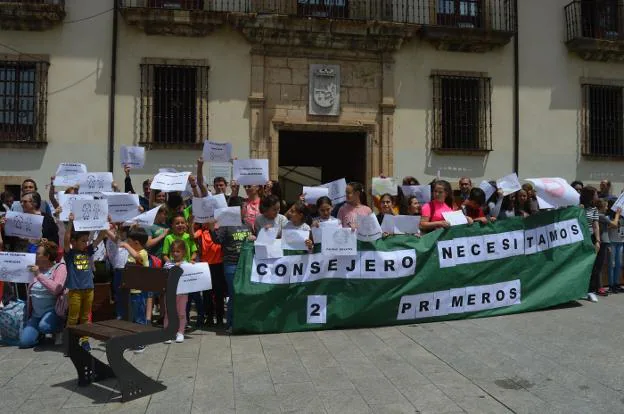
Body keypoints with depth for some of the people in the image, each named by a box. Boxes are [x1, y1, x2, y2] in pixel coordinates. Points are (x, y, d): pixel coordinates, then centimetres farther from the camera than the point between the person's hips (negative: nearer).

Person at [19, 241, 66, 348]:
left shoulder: (60, 267, -7)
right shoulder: (36, 268, 10)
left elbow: (56, 289, -23)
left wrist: (39, 275, -21)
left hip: (52, 311, -5)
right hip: (36, 314, 5)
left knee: (43, 326, -34)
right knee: (24, 342, -10)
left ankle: (58, 328, -1)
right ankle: (41, 332, 21)